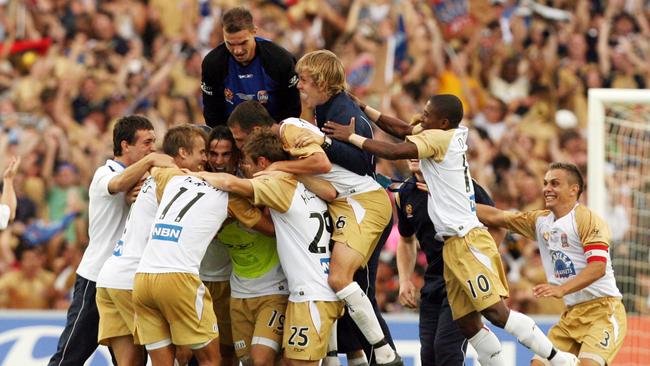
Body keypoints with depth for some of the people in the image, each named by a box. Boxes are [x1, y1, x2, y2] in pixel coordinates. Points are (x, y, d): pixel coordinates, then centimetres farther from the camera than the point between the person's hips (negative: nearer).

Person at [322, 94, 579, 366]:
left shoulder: (438, 138, -8)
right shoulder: (451, 136, 16)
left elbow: (394, 152, -19)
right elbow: (404, 130, 27)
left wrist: (352, 137, -10)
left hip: (467, 241, -10)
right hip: (454, 243, 10)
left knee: (497, 313, -16)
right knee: (468, 324, 5)